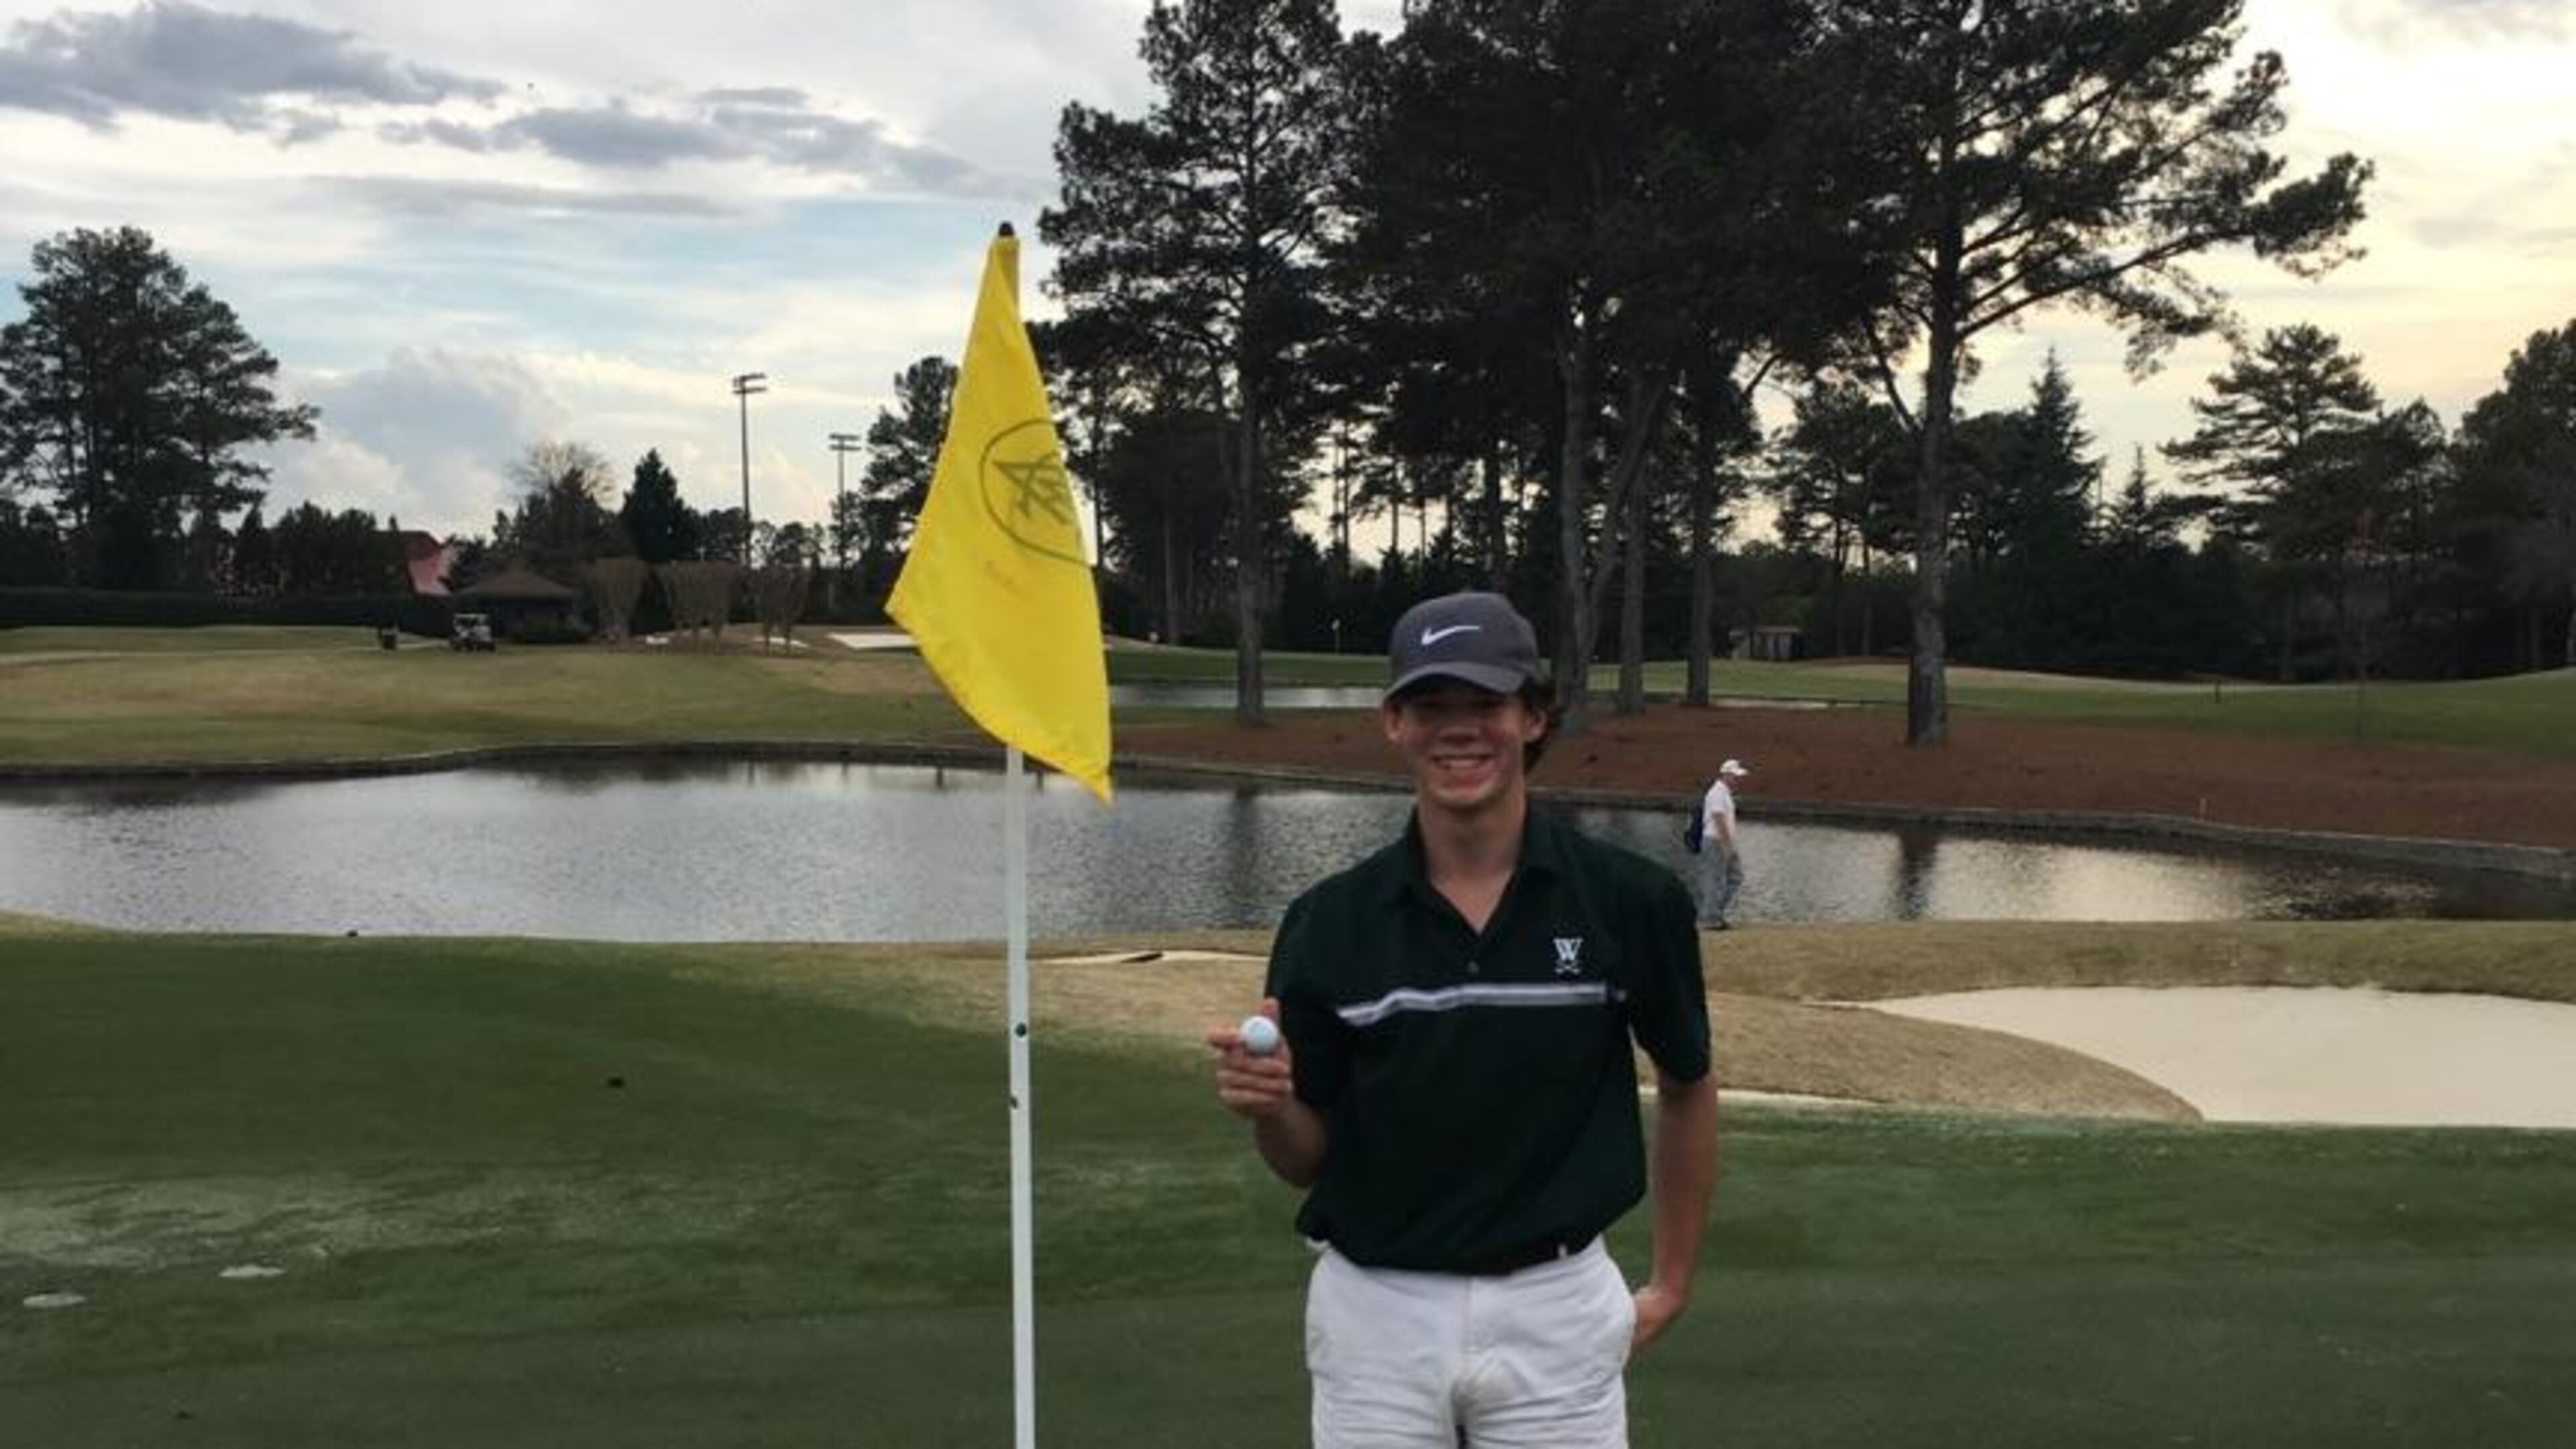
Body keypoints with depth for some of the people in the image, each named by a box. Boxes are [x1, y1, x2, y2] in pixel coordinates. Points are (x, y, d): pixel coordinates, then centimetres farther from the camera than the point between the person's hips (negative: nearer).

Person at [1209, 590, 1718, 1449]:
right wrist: (1266, 1103, -19)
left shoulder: (1630, 901, -7)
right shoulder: (1330, 921, -4)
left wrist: (1673, 1283, 12)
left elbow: (1686, 1088, 9)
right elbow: (1306, 1159, 2)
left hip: (1554, 1312, -1)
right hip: (1375, 1315, 1)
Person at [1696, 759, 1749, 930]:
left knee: (1736, 877, 10)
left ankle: (1716, 911, 14)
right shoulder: (1717, 793, -15)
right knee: (1715, 880, -5)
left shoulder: (1726, 793, 17)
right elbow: (1719, 821, -21)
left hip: (1726, 843, 10)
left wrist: (1732, 846, 19)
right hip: (1716, 841, -10)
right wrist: (1727, 846, -23)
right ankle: (1711, 918, 0)